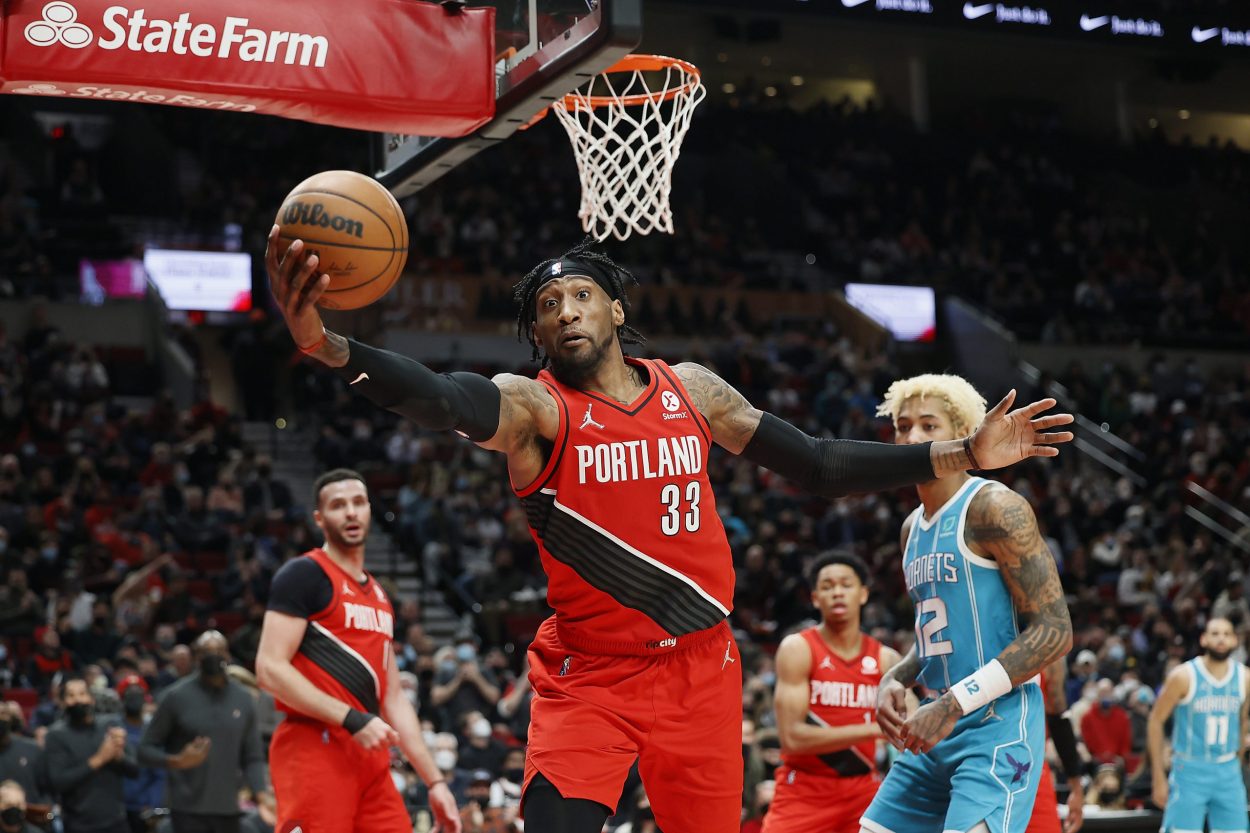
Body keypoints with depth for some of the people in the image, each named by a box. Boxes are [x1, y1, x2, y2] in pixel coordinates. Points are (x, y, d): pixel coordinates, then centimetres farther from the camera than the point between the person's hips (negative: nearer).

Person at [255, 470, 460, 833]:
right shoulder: (304, 574, -4)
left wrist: (434, 781, 17)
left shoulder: (380, 596, 22)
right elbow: (270, 669, -14)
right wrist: (353, 720, -19)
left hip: (369, 756, 8)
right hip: (314, 751, -8)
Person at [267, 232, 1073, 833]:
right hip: (588, 676, -4)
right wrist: (329, 347, -53)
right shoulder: (535, 406, -10)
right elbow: (442, 398, -32)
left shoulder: (692, 390, 5)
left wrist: (964, 455, 5)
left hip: (702, 670, 4)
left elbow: (819, 465, 10)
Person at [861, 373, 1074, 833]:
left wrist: (955, 703, -20)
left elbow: (1054, 631, -17)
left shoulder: (995, 508, -11)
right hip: (933, 734, 9)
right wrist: (895, 679, 5)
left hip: (997, 727, -9)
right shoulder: (912, 529, 16)